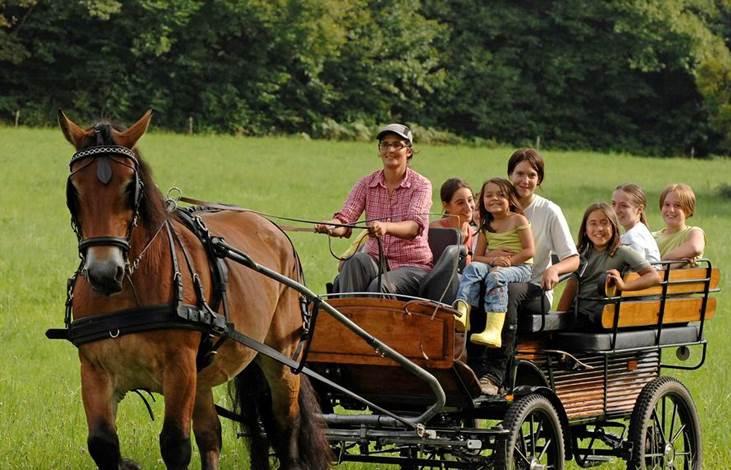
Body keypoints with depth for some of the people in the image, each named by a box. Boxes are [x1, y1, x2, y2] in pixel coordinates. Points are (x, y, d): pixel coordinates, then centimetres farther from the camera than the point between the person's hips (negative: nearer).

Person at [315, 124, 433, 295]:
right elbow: (346, 217, -7)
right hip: (376, 259, 3)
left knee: (380, 286, -32)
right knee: (356, 261, -30)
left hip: (412, 265, -3)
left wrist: (386, 227, -45)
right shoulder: (367, 184, 6)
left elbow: (415, 226, -22)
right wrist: (330, 226, -33)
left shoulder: (421, 185, -5)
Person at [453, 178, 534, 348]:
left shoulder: (518, 220, 2)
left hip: (519, 266, -5)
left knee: (495, 276, -36)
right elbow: (477, 257, 10)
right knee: (472, 268, -25)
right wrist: (492, 259, -11)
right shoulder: (486, 227, 16)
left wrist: (509, 261, -18)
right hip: (492, 265, 5)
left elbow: (529, 251, -6)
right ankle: (462, 313, -47)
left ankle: (494, 331, -50)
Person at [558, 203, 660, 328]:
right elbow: (570, 289, 8)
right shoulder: (582, 253, 14)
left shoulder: (623, 253, -1)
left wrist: (623, 285, -25)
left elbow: (655, 277, -11)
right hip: (576, 312, 5)